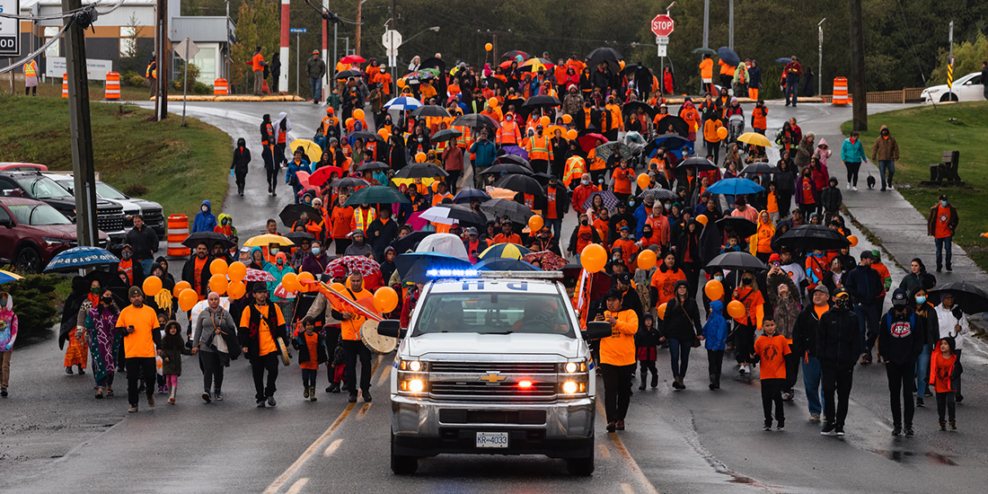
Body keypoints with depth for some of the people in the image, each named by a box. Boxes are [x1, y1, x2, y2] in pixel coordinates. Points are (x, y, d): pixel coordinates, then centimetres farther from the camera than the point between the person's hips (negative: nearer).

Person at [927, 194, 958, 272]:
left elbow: (956, 219, 12)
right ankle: (939, 266, 21)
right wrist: (930, 231, 0)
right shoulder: (935, 209, -5)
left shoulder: (952, 209, -2)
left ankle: (948, 265, 15)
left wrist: (952, 225, -7)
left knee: (948, 249, -3)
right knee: (939, 251, 8)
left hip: (948, 233, 0)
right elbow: (930, 220, 3)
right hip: (938, 234, 0)